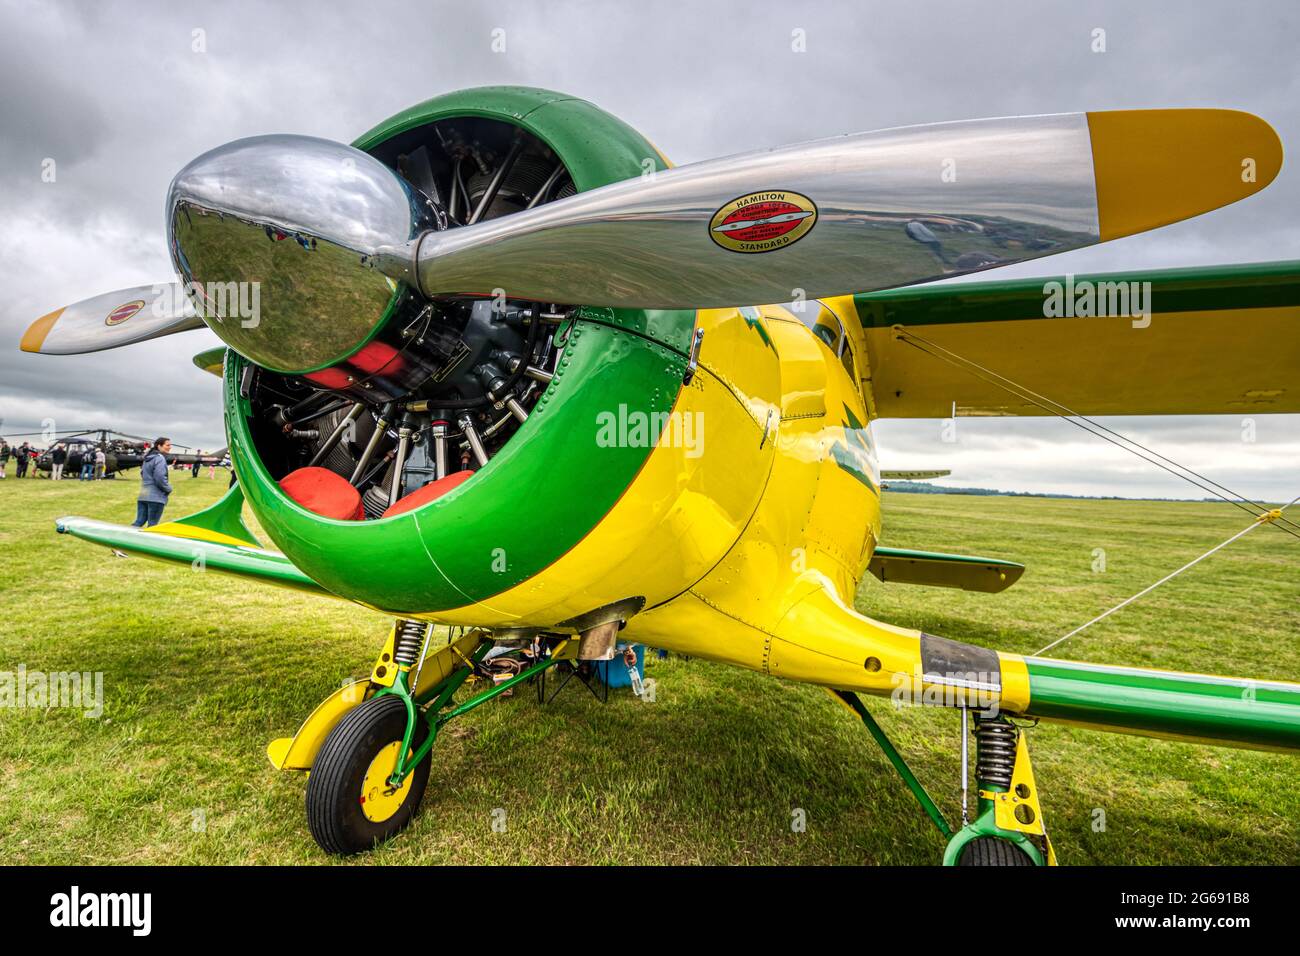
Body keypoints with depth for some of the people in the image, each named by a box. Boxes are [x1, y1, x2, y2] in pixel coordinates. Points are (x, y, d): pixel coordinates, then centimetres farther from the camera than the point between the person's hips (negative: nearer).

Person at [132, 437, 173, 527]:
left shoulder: (147, 458, 14)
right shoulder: (159, 458, -14)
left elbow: (143, 473, 24)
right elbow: (160, 478, -20)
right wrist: (169, 489, -5)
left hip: (143, 495, 8)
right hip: (156, 497, -8)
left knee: (139, 522, 11)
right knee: (152, 525, -1)